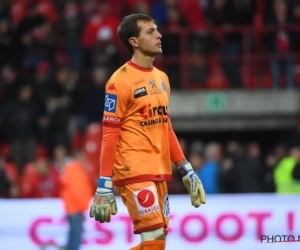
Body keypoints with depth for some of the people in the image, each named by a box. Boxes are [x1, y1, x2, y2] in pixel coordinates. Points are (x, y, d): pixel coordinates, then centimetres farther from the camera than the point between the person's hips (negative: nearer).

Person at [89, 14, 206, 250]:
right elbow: (110, 135, -11)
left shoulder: (162, 78, 14)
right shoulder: (121, 81, -10)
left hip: (159, 171, 8)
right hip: (133, 171, -8)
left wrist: (187, 170, 17)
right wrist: (104, 184, -14)